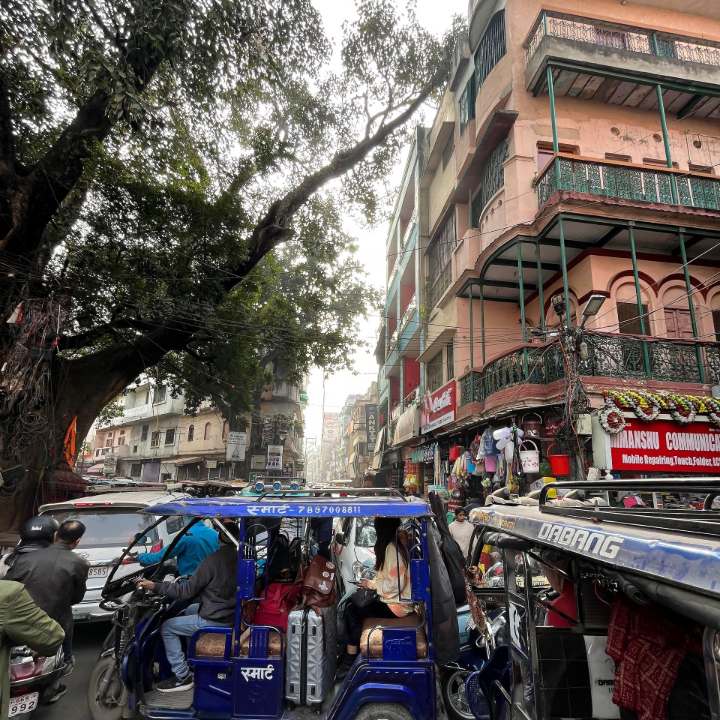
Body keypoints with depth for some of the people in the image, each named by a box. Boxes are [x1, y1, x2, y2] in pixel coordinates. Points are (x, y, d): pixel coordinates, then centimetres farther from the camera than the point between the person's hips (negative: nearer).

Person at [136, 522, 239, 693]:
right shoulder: (240, 559, -1)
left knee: (167, 628, 7)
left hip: (216, 620, -8)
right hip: (231, 613, 8)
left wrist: (154, 586, -12)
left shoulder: (212, 560, -22)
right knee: (190, 610, 29)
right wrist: (195, 578, 28)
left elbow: (187, 591, -16)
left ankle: (182, 677, 10)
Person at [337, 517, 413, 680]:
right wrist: (371, 582, 2)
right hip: (393, 599, 9)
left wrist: (371, 584, -13)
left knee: (353, 611, -8)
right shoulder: (392, 546, 9)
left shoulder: (392, 549, -21)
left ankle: (350, 662, 5)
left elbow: (395, 584, -25)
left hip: (397, 604, -9)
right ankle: (350, 658, 9)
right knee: (352, 605, 3)